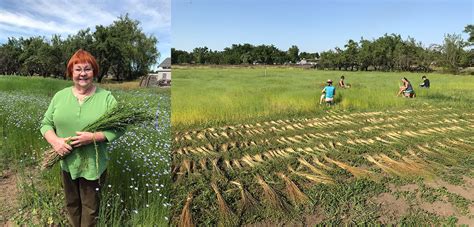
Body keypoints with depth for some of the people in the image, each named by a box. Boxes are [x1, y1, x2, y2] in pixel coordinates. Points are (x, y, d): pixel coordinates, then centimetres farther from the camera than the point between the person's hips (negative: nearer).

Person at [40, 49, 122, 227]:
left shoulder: (106, 97, -9)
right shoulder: (60, 96, 1)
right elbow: (46, 124, 4)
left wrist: (93, 137, -24)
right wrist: (55, 141, -16)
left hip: (93, 164, -3)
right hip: (67, 163, 3)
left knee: (90, 207, 15)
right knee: (71, 204, 23)